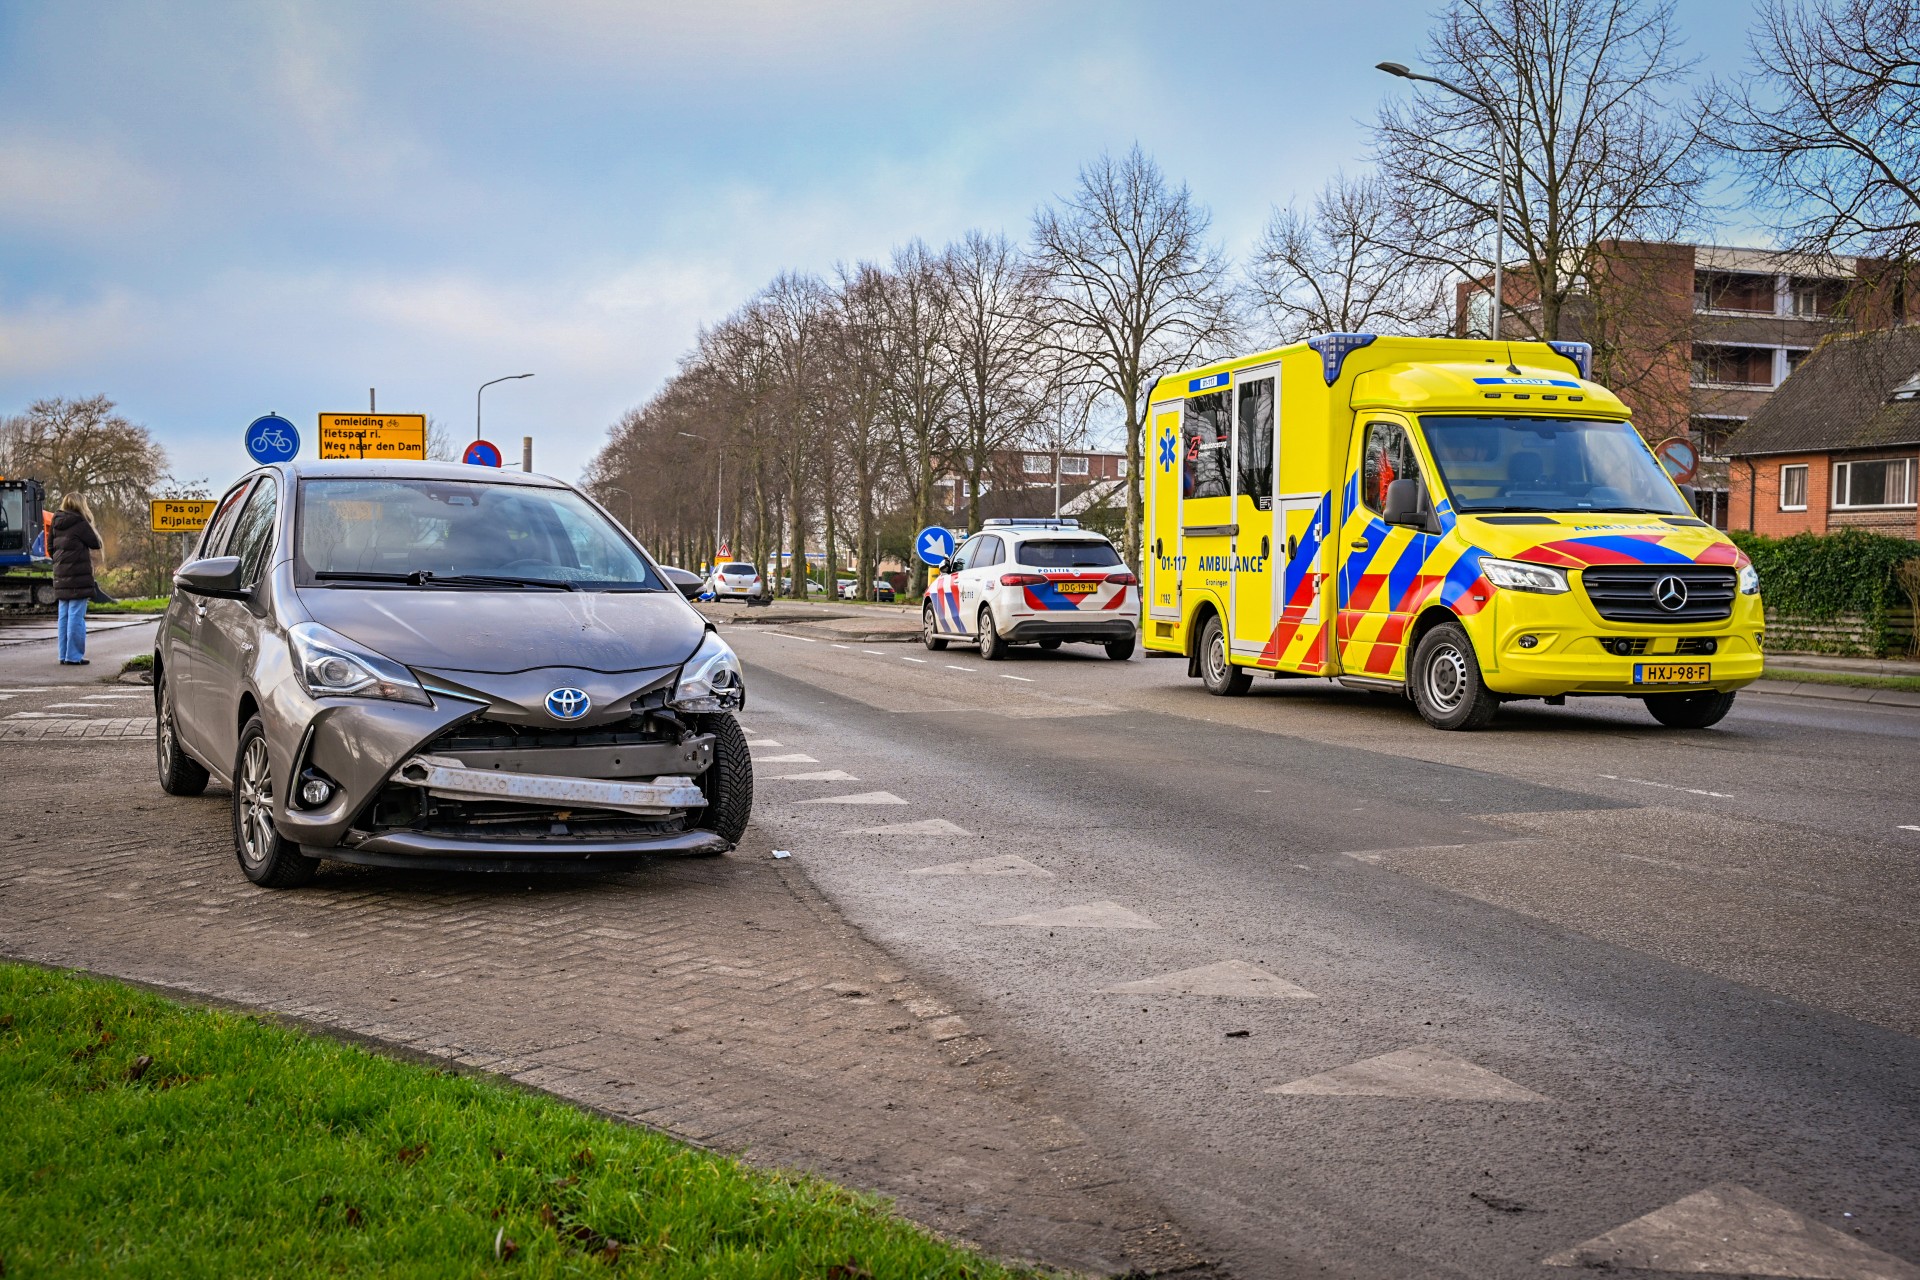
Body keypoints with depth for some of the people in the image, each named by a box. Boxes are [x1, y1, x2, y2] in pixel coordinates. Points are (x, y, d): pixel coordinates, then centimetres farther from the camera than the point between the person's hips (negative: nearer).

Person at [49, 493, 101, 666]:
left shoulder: (56, 525, 10)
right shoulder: (79, 523, -11)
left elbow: (50, 548, 15)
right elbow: (95, 543, -5)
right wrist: (89, 523, 6)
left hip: (61, 578, 7)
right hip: (79, 578, -7)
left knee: (64, 616, 11)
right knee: (77, 617, -5)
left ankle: (64, 655, 14)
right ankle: (74, 656, -6)